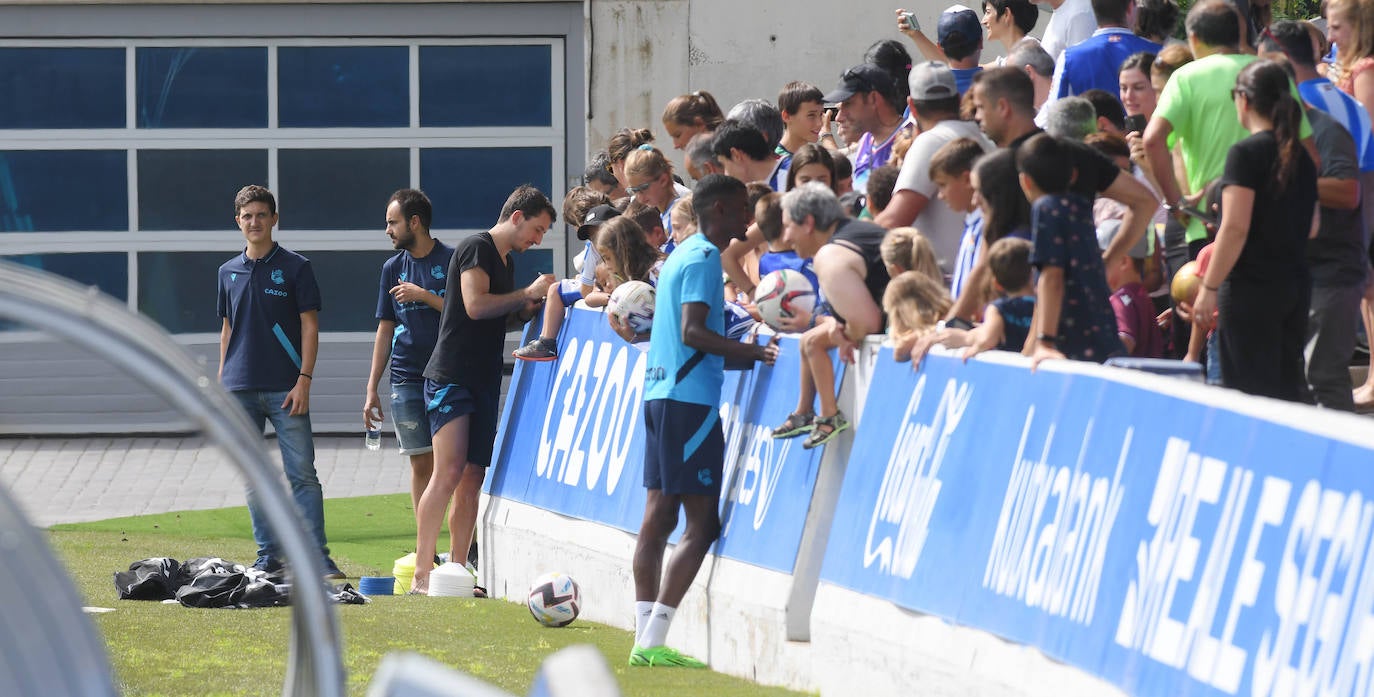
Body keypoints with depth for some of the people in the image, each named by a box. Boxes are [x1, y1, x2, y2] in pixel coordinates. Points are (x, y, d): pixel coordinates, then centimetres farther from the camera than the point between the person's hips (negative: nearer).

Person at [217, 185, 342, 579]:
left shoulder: (295, 268, 0)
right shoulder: (229, 273, 12)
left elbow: (310, 326, -2)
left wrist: (304, 379, -11)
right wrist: (222, 381, 12)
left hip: (285, 389, -4)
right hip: (241, 390, 4)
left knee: (302, 474, -7)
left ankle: (318, 556, -8)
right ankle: (268, 555, 11)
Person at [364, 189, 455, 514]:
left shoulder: (452, 260, -1)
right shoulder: (393, 268, 13)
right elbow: (385, 329, 16)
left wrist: (424, 296, -14)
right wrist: (371, 388, 12)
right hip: (407, 378, 4)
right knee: (422, 463, 2)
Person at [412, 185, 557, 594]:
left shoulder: (506, 261, 22)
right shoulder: (476, 249, -7)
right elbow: (476, 305, -18)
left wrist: (529, 309, 8)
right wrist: (529, 293, -11)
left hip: (484, 382, 9)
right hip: (451, 377, -9)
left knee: (473, 478, 4)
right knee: (449, 472, -16)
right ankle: (422, 575, -17)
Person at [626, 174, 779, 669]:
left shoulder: (682, 255, 18)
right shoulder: (704, 258, -11)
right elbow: (692, 331, -21)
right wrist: (752, 352, -25)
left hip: (660, 393, 10)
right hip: (691, 398, -10)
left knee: (660, 515, 8)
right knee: (702, 522, -9)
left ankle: (645, 637, 7)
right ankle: (653, 639, -13)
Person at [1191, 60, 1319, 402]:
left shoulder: (1246, 154, -12)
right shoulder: (1302, 158, 10)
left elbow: (1235, 228, -17)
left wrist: (1208, 289, -13)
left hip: (1251, 287, -7)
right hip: (1296, 284, 7)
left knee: (1252, 390, -5)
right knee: (1287, 390, 11)